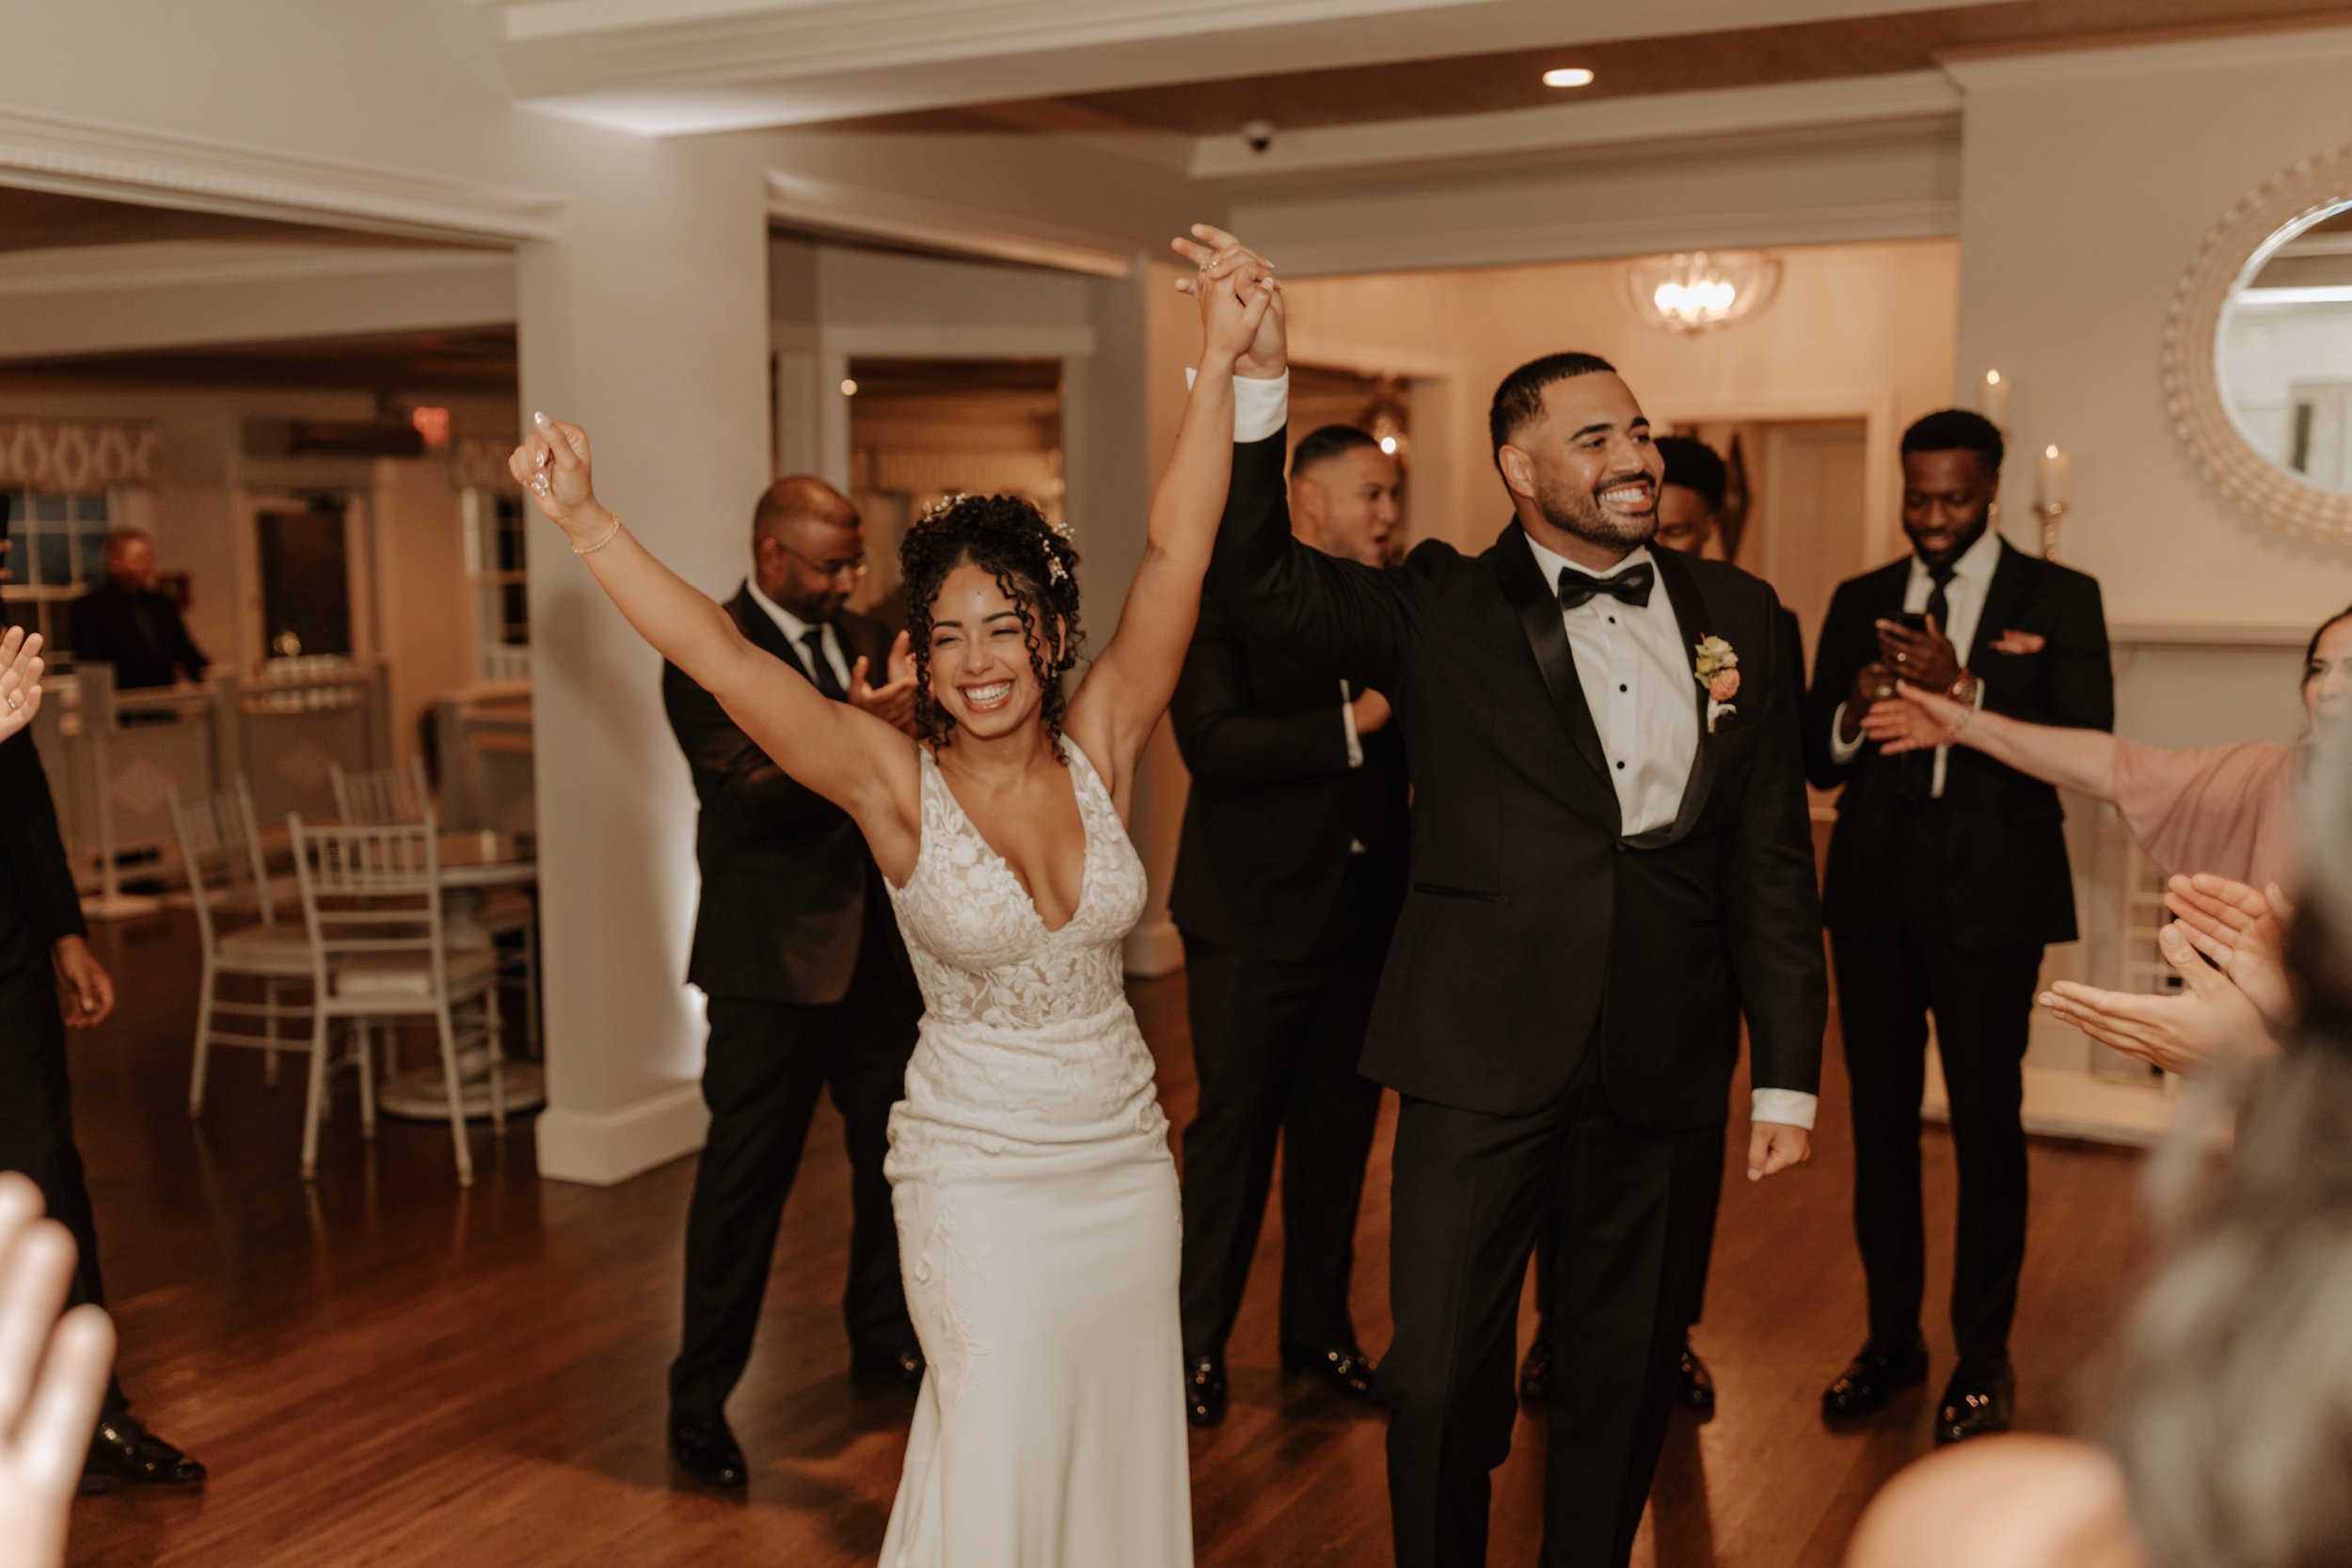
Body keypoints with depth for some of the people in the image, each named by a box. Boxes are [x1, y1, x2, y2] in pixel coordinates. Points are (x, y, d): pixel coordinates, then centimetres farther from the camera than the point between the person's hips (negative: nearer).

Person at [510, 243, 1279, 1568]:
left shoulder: (1099, 749, -6)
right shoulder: (895, 781, -13)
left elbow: (1177, 555, -14)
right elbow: (718, 654, -23)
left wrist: (1220, 362, -20)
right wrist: (587, 523, -31)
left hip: (1125, 1159, 3)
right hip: (978, 1172, -3)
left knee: (1118, 1448, 15)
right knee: (999, 1458, 1)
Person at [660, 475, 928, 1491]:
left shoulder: (862, 641, 10)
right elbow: (746, 797, -22)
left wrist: (916, 715, -10)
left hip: (880, 945, 7)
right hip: (774, 955, -7)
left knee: (894, 1152, 16)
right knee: (745, 1177, 1)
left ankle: (884, 1340, 35)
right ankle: (701, 1400, 13)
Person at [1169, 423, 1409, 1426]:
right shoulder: (1223, 600, -8)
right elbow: (1214, 743, -21)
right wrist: (1354, 722, -24)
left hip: (1363, 917, 5)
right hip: (1256, 918, -5)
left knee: (1339, 1125, 14)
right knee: (1235, 1126, 6)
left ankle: (1319, 1324, 31)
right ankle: (1198, 1337, 21)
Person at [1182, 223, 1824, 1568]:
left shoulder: (1737, 614, 7)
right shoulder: (1444, 613, 0)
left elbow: (1774, 858, 7)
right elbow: (1261, 578, -12)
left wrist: (1790, 1074, 5)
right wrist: (1257, 381, -24)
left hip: (1668, 1066, 3)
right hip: (1484, 1055, -2)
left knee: (1626, 1374, 16)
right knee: (1439, 1379, 3)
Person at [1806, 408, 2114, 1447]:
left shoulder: (2059, 600, 0)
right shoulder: (1858, 603, 11)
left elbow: (2088, 751, -12)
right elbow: (1814, 762, 9)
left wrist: (1962, 689, -23)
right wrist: (1852, 714, -13)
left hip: (1988, 895, -4)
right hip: (1874, 892, 4)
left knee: (1986, 1124, 1)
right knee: (1879, 1118, 10)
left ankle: (1983, 1358, 16)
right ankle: (1892, 1339, 24)